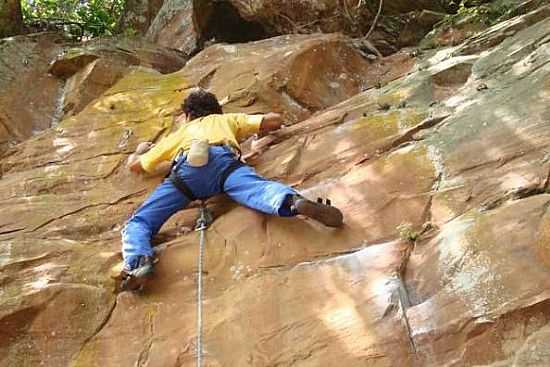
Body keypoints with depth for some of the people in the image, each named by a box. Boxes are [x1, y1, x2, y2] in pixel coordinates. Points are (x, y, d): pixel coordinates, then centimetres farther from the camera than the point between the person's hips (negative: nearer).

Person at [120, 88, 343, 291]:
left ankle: (138, 263, -37)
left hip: (187, 166, 0)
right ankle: (294, 202, -61)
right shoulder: (228, 120, 43)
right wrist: (260, 132, 59)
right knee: (258, 189, -27)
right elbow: (274, 119, 37)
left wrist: (141, 150, 70)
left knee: (138, 223, -4)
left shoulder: (180, 133, 43)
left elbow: (134, 165, 47)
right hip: (223, 158, 0)